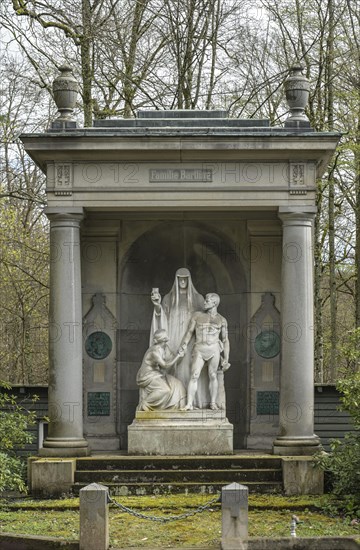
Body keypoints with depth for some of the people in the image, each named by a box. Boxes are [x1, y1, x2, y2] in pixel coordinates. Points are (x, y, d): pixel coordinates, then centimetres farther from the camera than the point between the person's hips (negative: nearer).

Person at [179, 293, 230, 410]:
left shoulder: (222, 320, 9)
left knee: (212, 375, 0)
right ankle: (189, 404, -14)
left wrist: (226, 359, 5)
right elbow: (189, 332, 9)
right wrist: (183, 346, -5)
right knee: (194, 376, -10)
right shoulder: (197, 315, 10)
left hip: (214, 349, 0)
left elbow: (225, 340, 10)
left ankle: (213, 403, 5)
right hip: (199, 349, 0)